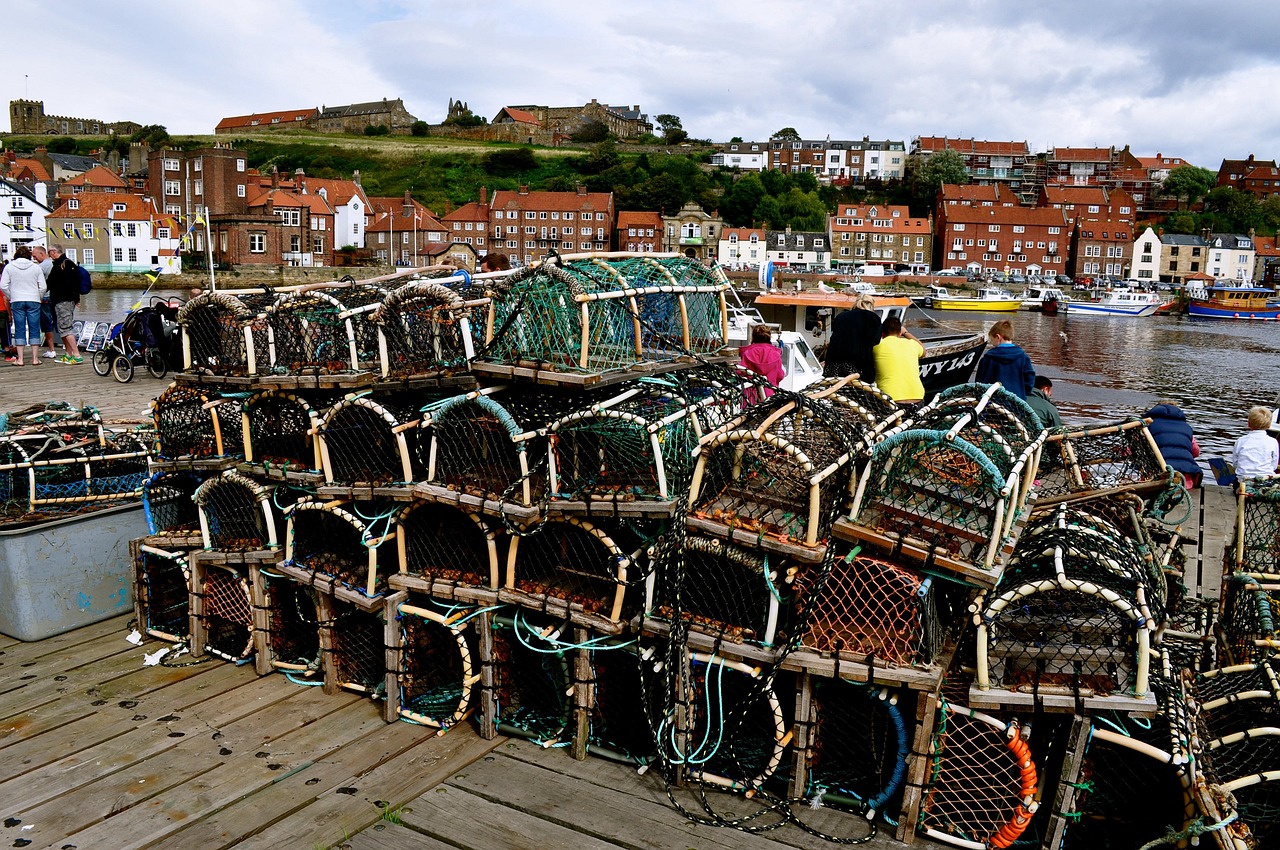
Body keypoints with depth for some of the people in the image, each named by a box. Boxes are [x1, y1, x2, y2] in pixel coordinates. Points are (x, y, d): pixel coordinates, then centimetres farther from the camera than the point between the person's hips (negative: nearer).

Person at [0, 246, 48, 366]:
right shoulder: (36, 267, 3)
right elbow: (42, 286, 1)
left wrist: (10, 297, 12)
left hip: (17, 301, 0)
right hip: (33, 301, 0)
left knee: (19, 329, 3)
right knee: (34, 329, 3)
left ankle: (20, 359, 2)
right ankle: (35, 358, 3)